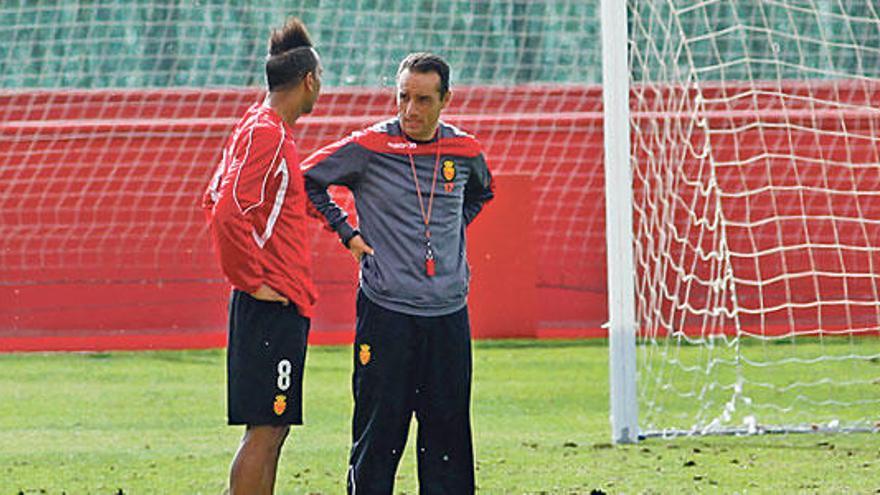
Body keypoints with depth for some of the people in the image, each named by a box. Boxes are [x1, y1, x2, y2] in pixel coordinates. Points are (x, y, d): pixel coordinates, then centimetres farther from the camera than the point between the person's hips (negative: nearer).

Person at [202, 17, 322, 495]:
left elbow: (216, 200, 24)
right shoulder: (268, 134, -15)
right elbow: (228, 212, -24)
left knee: (272, 427, 12)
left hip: (280, 303, 10)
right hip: (273, 305, -10)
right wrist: (253, 280, -17)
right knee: (264, 428, -9)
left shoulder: (259, 127, 15)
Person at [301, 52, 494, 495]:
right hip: (386, 311, -3)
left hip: (449, 313, 3)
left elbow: (481, 191, 28)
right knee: (378, 430, -2)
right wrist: (347, 233, 2)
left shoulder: (464, 151, 5)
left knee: (448, 426, 6)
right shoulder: (368, 147, -5)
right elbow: (306, 181, 6)